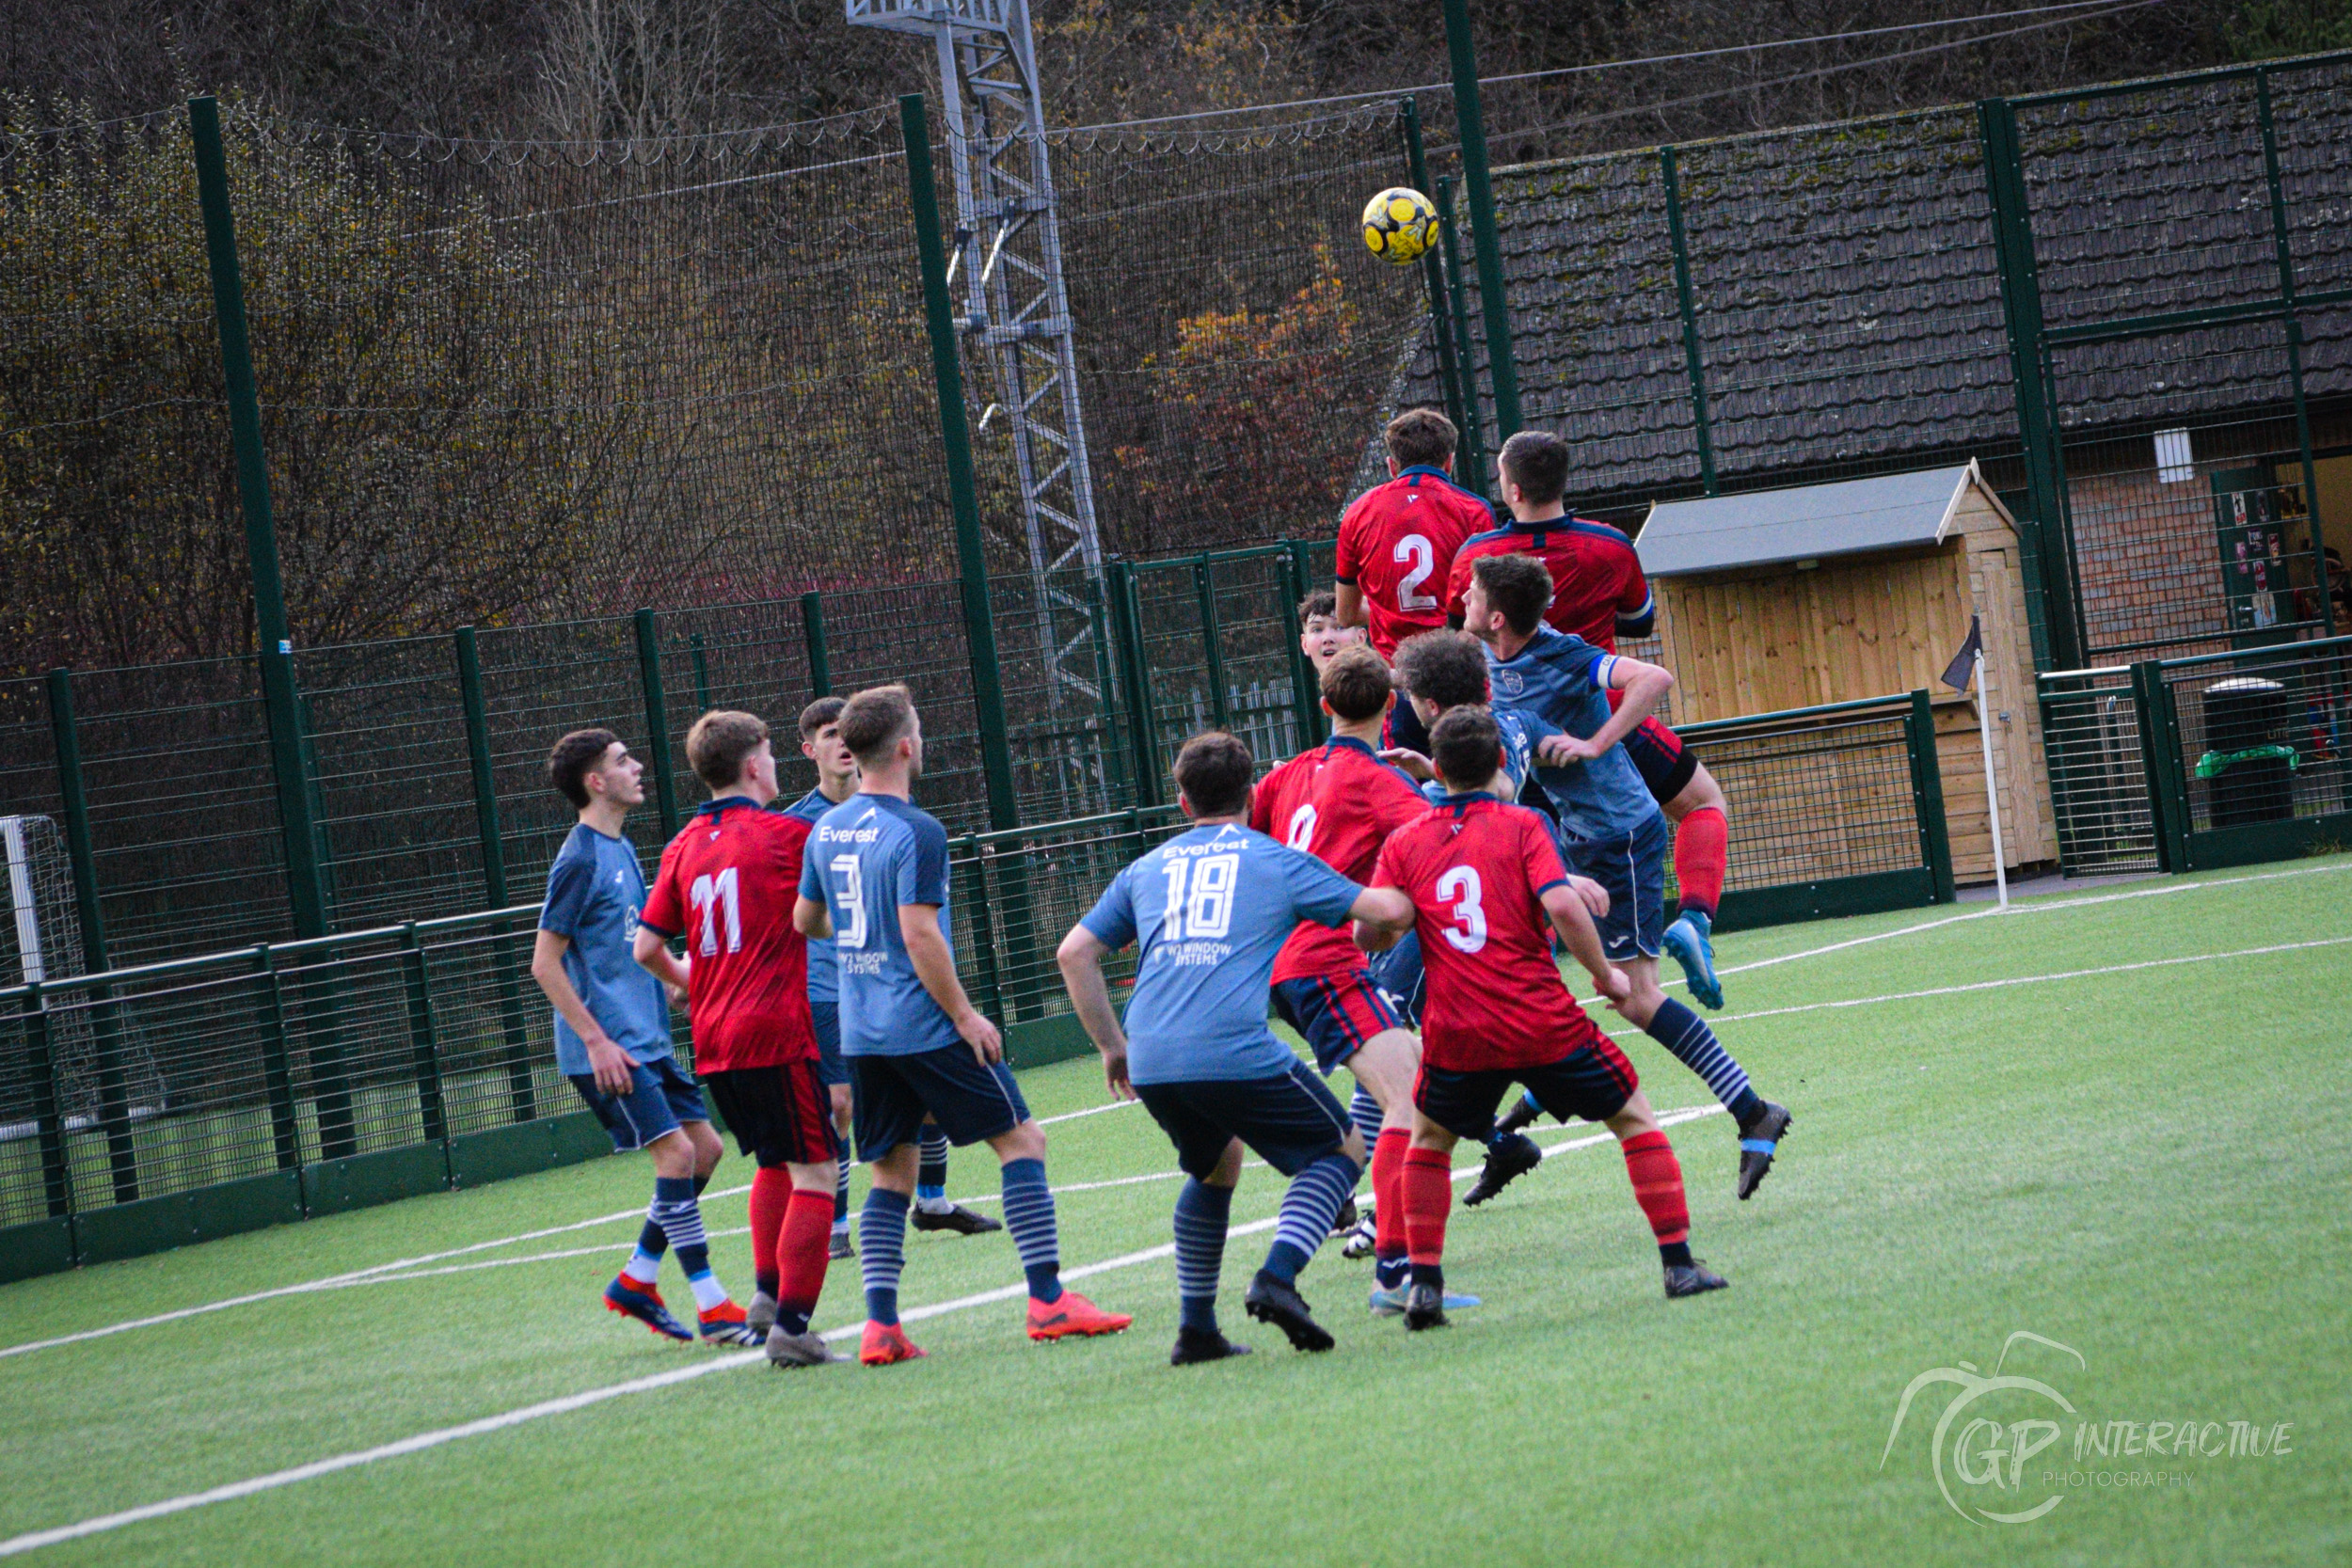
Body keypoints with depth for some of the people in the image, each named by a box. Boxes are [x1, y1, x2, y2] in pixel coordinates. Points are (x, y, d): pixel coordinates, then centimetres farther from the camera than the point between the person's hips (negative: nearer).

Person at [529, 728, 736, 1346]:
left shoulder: (620, 850, 14)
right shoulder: (581, 859, -13)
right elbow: (545, 963, -15)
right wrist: (597, 1041, -18)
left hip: (647, 1040, 9)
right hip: (609, 1049, -9)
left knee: (704, 1147, 7)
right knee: (676, 1151, -13)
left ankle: (636, 1280, 17)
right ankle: (712, 1309, -11)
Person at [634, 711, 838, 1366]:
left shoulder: (684, 847, 9)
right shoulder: (783, 834, -7)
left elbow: (647, 947, 9)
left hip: (713, 1041, 7)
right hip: (775, 1033, -7)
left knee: (774, 1161, 25)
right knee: (813, 1173, -4)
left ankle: (767, 1295, 23)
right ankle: (790, 1325, -11)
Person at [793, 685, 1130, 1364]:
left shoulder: (826, 829, 8)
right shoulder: (916, 832, -14)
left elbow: (805, 919, 20)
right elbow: (919, 933, -20)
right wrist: (965, 1014, -13)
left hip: (861, 1031, 7)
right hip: (926, 1027, -7)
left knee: (891, 1175, 11)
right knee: (1021, 1138, 3)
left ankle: (880, 1324, 0)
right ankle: (1048, 1299, -2)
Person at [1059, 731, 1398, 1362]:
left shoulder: (1147, 869, 22)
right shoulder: (1279, 862, 12)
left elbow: (1074, 952, 22)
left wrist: (1112, 1044, 28)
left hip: (1150, 1065, 5)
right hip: (1237, 1050, -5)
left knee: (1216, 1164, 30)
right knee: (1342, 1149, 13)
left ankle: (1196, 1329, 24)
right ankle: (1277, 1278, -9)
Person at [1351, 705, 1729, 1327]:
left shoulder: (1404, 843, 7)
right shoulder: (1521, 825, -1)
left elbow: (1374, 925, -8)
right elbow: (1562, 907, -15)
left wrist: (1387, 925, 15)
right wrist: (1605, 975, -2)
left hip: (1457, 1037, 2)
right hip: (1544, 1024, -2)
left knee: (1429, 1140, 26)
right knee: (1635, 1117, 16)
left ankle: (1424, 1284, 15)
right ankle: (1679, 1263, 9)